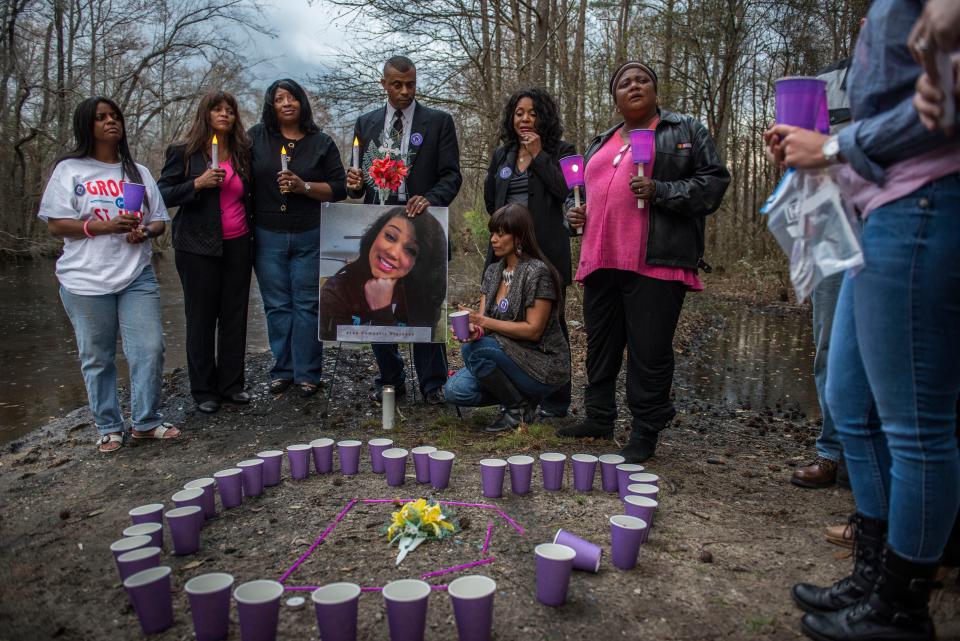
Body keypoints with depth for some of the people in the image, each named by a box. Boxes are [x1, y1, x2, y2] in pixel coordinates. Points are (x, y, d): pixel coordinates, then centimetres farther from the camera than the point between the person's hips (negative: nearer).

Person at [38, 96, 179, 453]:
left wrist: (144, 231, -8)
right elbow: (56, 225, -3)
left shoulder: (139, 172, 15)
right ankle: (108, 427, 19)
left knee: (150, 349, -4)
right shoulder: (70, 170, 3)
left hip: (137, 276, 3)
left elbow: (159, 221, 15)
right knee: (97, 358, 4)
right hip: (86, 281, -3)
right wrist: (105, 226, -16)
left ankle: (146, 421, 12)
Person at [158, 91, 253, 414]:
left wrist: (253, 235, 6)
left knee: (235, 316, 6)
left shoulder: (242, 152, 10)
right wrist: (198, 184, -18)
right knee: (201, 319, 2)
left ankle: (231, 384, 17)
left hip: (238, 245, 4)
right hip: (199, 247, -3)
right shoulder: (184, 152, -1)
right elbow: (163, 194, -4)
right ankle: (204, 390, 12)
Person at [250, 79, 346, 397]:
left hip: (309, 237, -1)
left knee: (307, 305, 2)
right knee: (277, 306, 6)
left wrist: (303, 186, -14)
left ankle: (307, 374, 11)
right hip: (268, 237, 1)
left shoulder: (322, 143, 4)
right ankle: (282, 370, 18)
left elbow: (338, 189, 0)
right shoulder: (257, 136, 5)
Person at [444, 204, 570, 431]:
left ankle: (518, 409, -7)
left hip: (542, 367, -7)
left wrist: (485, 322, -21)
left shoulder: (537, 272, -15)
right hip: (505, 356, 7)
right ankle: (517, 395, 9)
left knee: (474, 350, -27)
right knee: (455, 390, -12)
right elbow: (482, 319, 3)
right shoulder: (493, 271, 8)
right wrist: (473, 330, -21)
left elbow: (533, 330, -19)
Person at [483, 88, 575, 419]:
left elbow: (565, 191, -15)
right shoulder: (501, 155, 15)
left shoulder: (560, 151, 1)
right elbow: (490, 200, 21)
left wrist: (538, 154, -12)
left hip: (546, 249, -5)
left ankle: (556, 401, 10)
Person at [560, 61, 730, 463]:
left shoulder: (686, 131, 8)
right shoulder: (601, 143, 24)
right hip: (601, 260, 6)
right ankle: (599, 418, 27)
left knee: (649, 350, -4)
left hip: (655, 262, -6)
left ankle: (645, 434, 8)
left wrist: (660, 192, -14)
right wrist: (576, 212, 12)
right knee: (601, 344, 12)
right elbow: (585, 190, 34)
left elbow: (714, 181, -1)